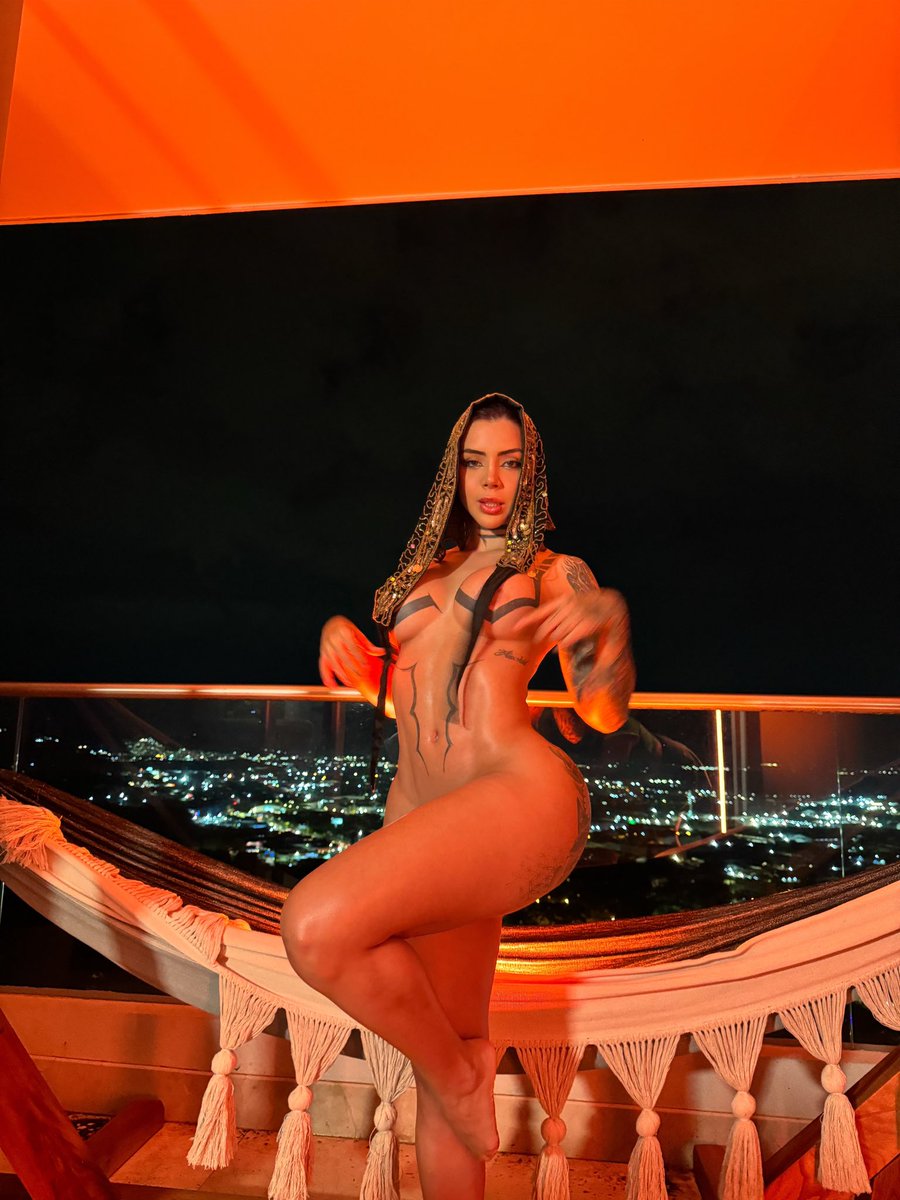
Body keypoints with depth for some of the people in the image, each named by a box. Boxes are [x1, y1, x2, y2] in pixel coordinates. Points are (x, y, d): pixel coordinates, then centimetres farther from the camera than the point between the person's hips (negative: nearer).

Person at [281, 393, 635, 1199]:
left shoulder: (556, 572, 10)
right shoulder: (427, 572, 24)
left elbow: (605, 712, 4)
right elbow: (392, 688, 23)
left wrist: (611, 624, -16)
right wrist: (341, 635, 3)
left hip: (522, 795, -6)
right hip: (422, 822, 6)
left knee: (319, 927, -26)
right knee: (445, 1047, 12)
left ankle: (460, 1069, 1)